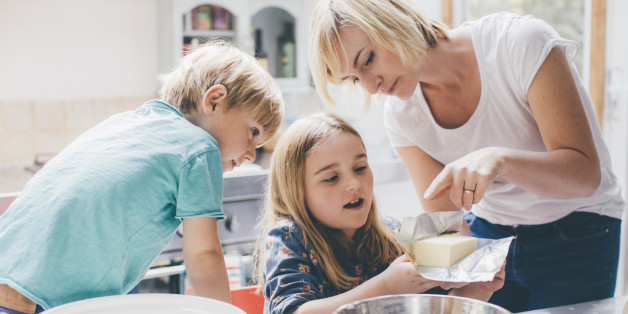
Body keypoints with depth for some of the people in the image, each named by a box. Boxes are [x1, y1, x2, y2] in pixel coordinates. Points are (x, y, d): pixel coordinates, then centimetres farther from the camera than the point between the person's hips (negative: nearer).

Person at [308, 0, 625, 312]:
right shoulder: (401, 114, -11)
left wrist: (499, 159, -44)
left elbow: (585, 174, -27)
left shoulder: (521, 42, -25)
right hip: (486, 233, 4)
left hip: (574, 237, -3)